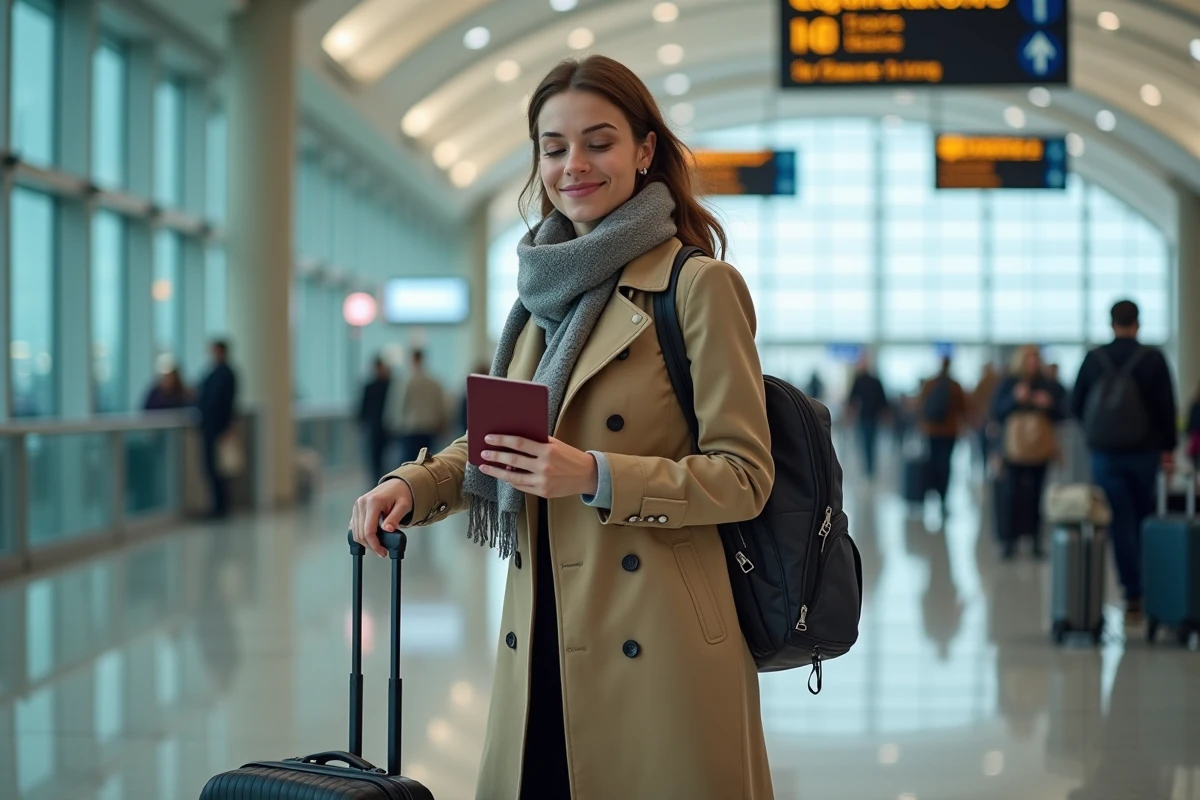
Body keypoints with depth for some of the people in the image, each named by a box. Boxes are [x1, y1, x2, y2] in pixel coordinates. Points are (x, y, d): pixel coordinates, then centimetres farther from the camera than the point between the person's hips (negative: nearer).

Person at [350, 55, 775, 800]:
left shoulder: (698, 285, -8)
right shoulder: (545, 291, 14)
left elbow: (744, 476, -10)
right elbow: (498, 440, 19)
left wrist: (594, 476, -22)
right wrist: (413, 485, 0)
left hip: (652, 649, -6)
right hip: (541, 647, 6)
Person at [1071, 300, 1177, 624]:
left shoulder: (1093, 359, -2)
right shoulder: (1153, 359, -6)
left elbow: (1076, 406, 4)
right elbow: (1167, 406, -7)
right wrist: (1169, 447, 2)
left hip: (1105, 454, 0)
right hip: (1145, 452, 0)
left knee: (1120, 524, 2)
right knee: (1145, 523, 14)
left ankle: (1133, 596, -3)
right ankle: (1148, 589, 16)